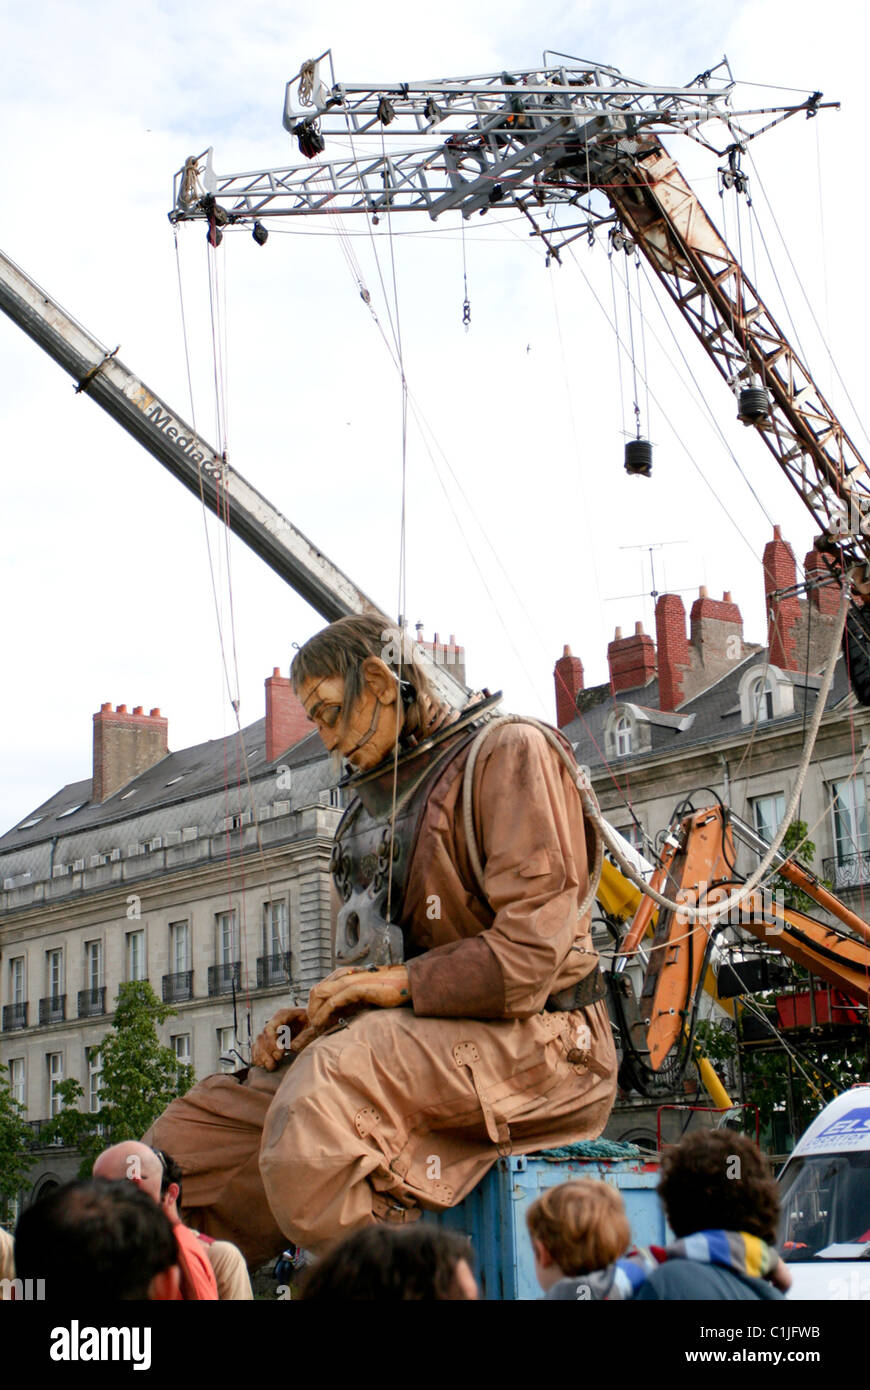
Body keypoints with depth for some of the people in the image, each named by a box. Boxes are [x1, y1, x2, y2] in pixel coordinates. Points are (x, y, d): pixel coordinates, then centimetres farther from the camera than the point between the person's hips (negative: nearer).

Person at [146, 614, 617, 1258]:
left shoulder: (509, 752, 0)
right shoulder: (376, 805, 26)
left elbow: (533, 950, -13)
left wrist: (404, 982, -15)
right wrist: (319, 1016, 7)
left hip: (529, 1037, -8)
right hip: (417, 1041, 8)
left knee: (329, 1078, -38)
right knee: (185, 1139, -6)